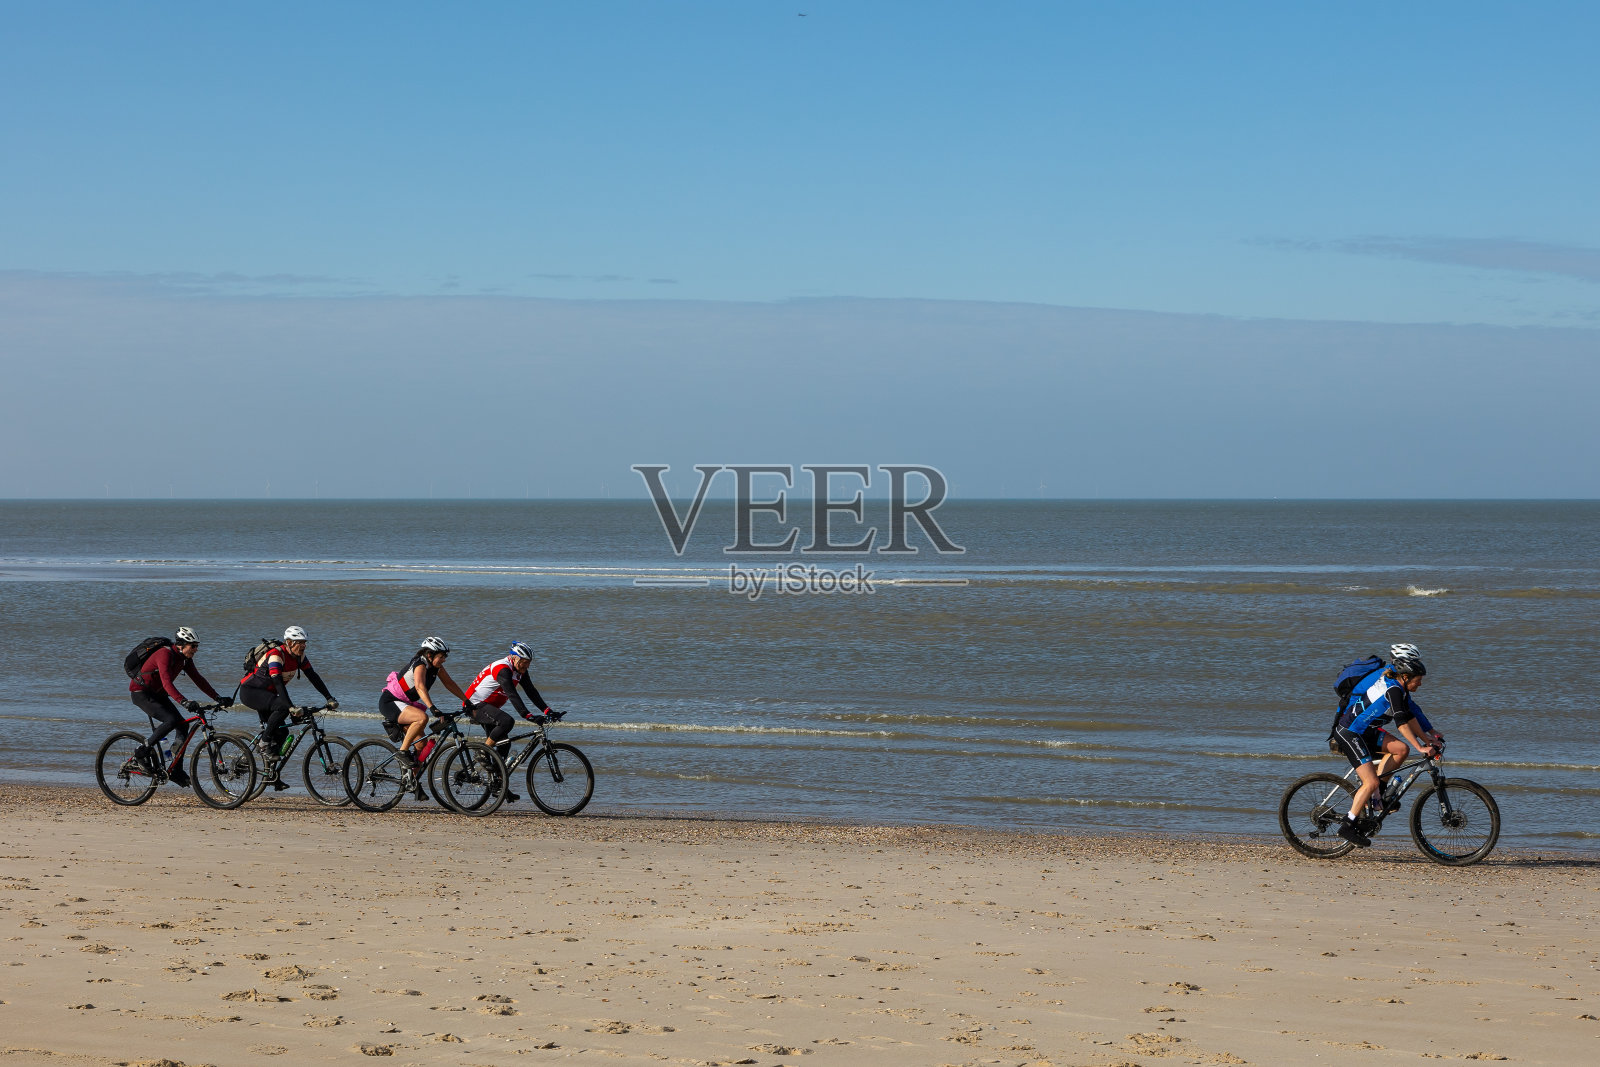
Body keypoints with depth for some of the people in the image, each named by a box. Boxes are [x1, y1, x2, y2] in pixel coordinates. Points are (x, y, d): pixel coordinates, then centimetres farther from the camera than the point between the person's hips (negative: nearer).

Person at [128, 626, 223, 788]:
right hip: (141, 693, -9)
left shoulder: (185, 659, 0)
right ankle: (143, 750, -11)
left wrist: (218, 698, -4)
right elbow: (167, 682, -38)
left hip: (158, 694, 9)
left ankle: (176, 771, 1)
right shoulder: (165, 654, -26)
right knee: (171, 720, -27)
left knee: (182, 725, -5)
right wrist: (184, 702, -49)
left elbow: (198, 679, 4)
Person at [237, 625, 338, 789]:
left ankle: (271, 776, 7)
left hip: (266, 694, 9)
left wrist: (330, 698, -9)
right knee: (282, 707, -33)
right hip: (250, 691, -8)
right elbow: (278, 683, -37)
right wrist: (291, 707, -46)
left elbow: (313, 677, -1)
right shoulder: (276, 655, -28)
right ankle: (264, 743, -19)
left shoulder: (299, 656, -3)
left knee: (281, 732, 0)